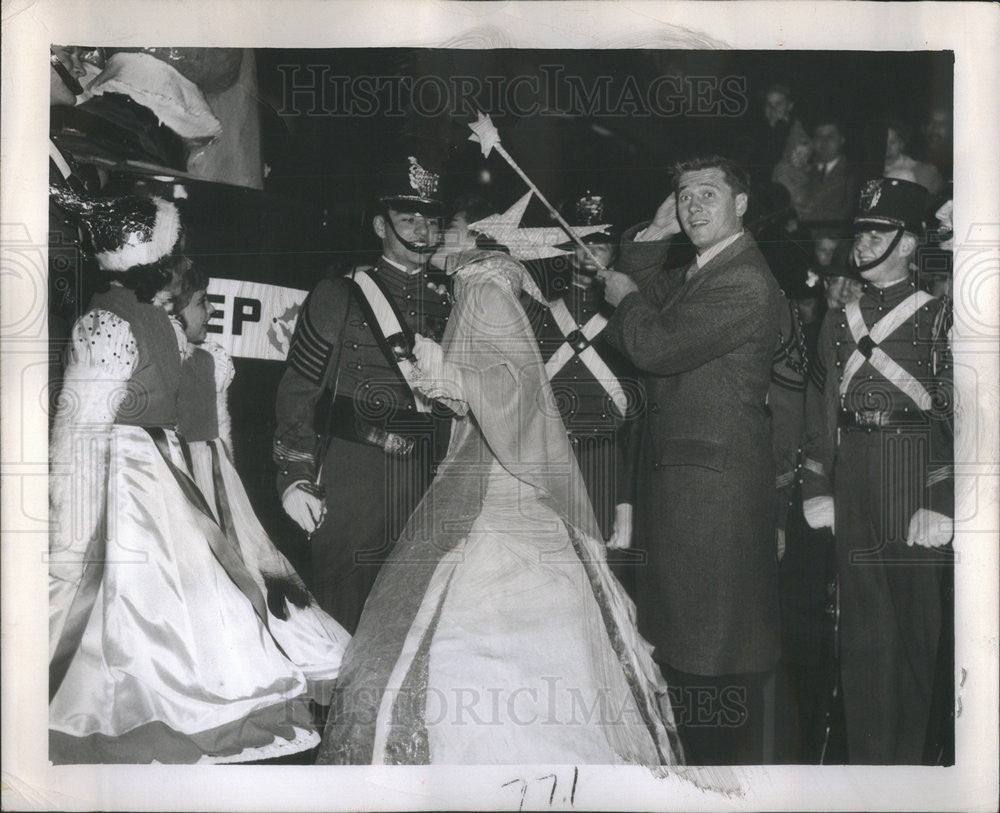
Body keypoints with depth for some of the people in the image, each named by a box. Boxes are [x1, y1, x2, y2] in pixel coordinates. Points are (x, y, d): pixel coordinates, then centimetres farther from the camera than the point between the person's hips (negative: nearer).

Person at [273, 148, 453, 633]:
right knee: (337, 627, -3)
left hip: (427, 484, 4)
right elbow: (298, 391, 1)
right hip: (349, 480, -3)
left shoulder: (448, 302, 14)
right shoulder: (339, 295, 4)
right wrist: (296, 478, -8)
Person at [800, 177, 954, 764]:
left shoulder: (936, 316, -2)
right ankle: (867, 758, 17)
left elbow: (953, 414, -7)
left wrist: (940, 502, -13)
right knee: (863, 622, 7)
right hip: (852, 481, 4)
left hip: (913, 473, -4)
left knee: (916, 620, 4)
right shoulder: (839, 323, 13)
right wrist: (816, 488, 7)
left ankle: (911, 756, 18)